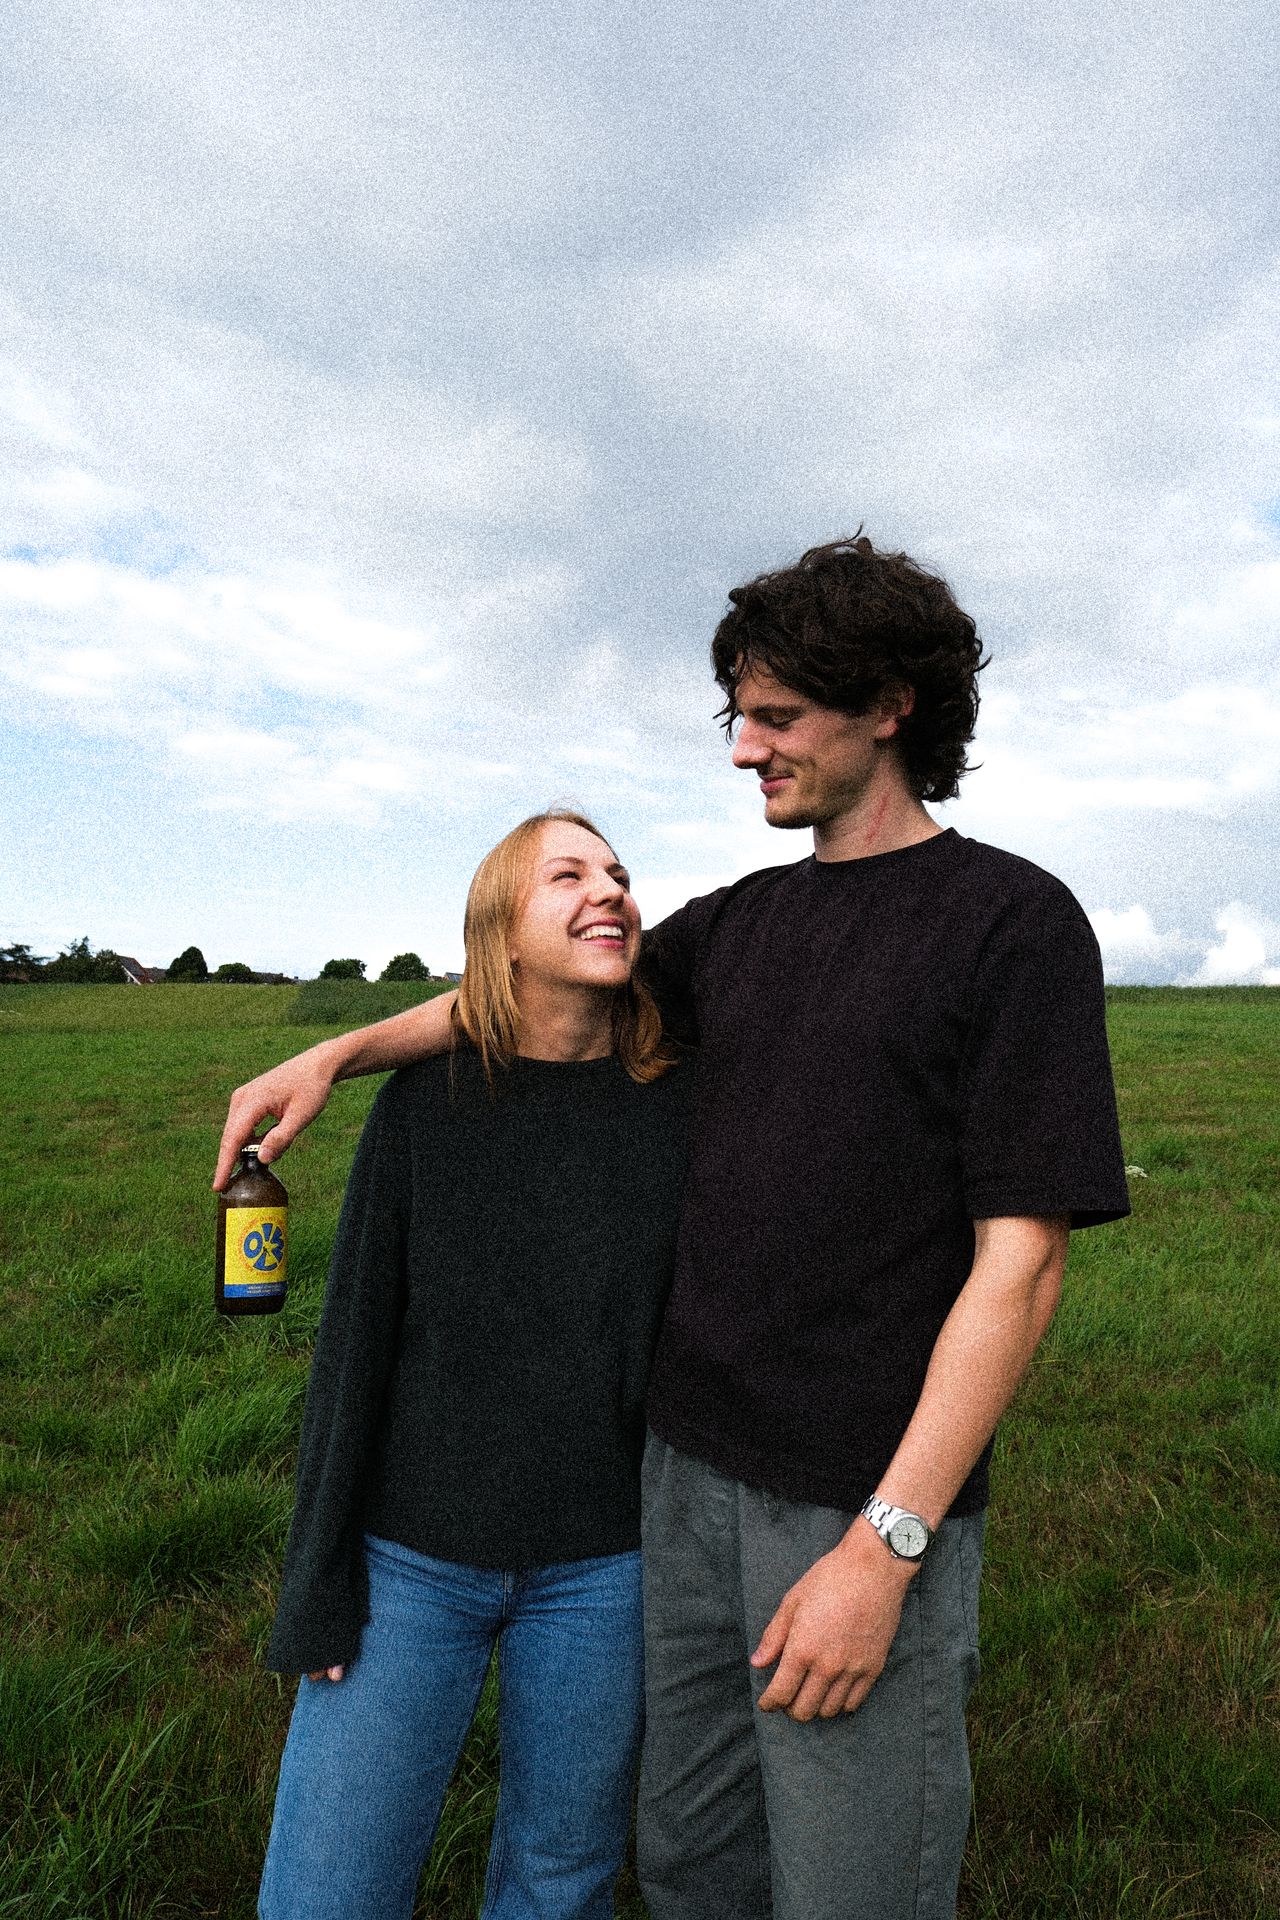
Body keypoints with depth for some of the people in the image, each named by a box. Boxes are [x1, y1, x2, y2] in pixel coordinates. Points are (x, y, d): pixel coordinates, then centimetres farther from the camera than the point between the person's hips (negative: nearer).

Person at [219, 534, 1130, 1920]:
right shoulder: (743, 923, 10)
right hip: (693, 1461, 6)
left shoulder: (1014, 922, -10)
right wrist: (337, 1052, 10)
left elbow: (1020, 1264, -14)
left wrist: (884, 1544, -17)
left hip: (873, 1495, -5)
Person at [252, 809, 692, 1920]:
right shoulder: (427, 1100, -7)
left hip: (605, 1566, 1)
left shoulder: (680, 1106, -7)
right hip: (412, 1556, 0)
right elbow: (355, 1340, -3)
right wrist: (318, 1586, -1)